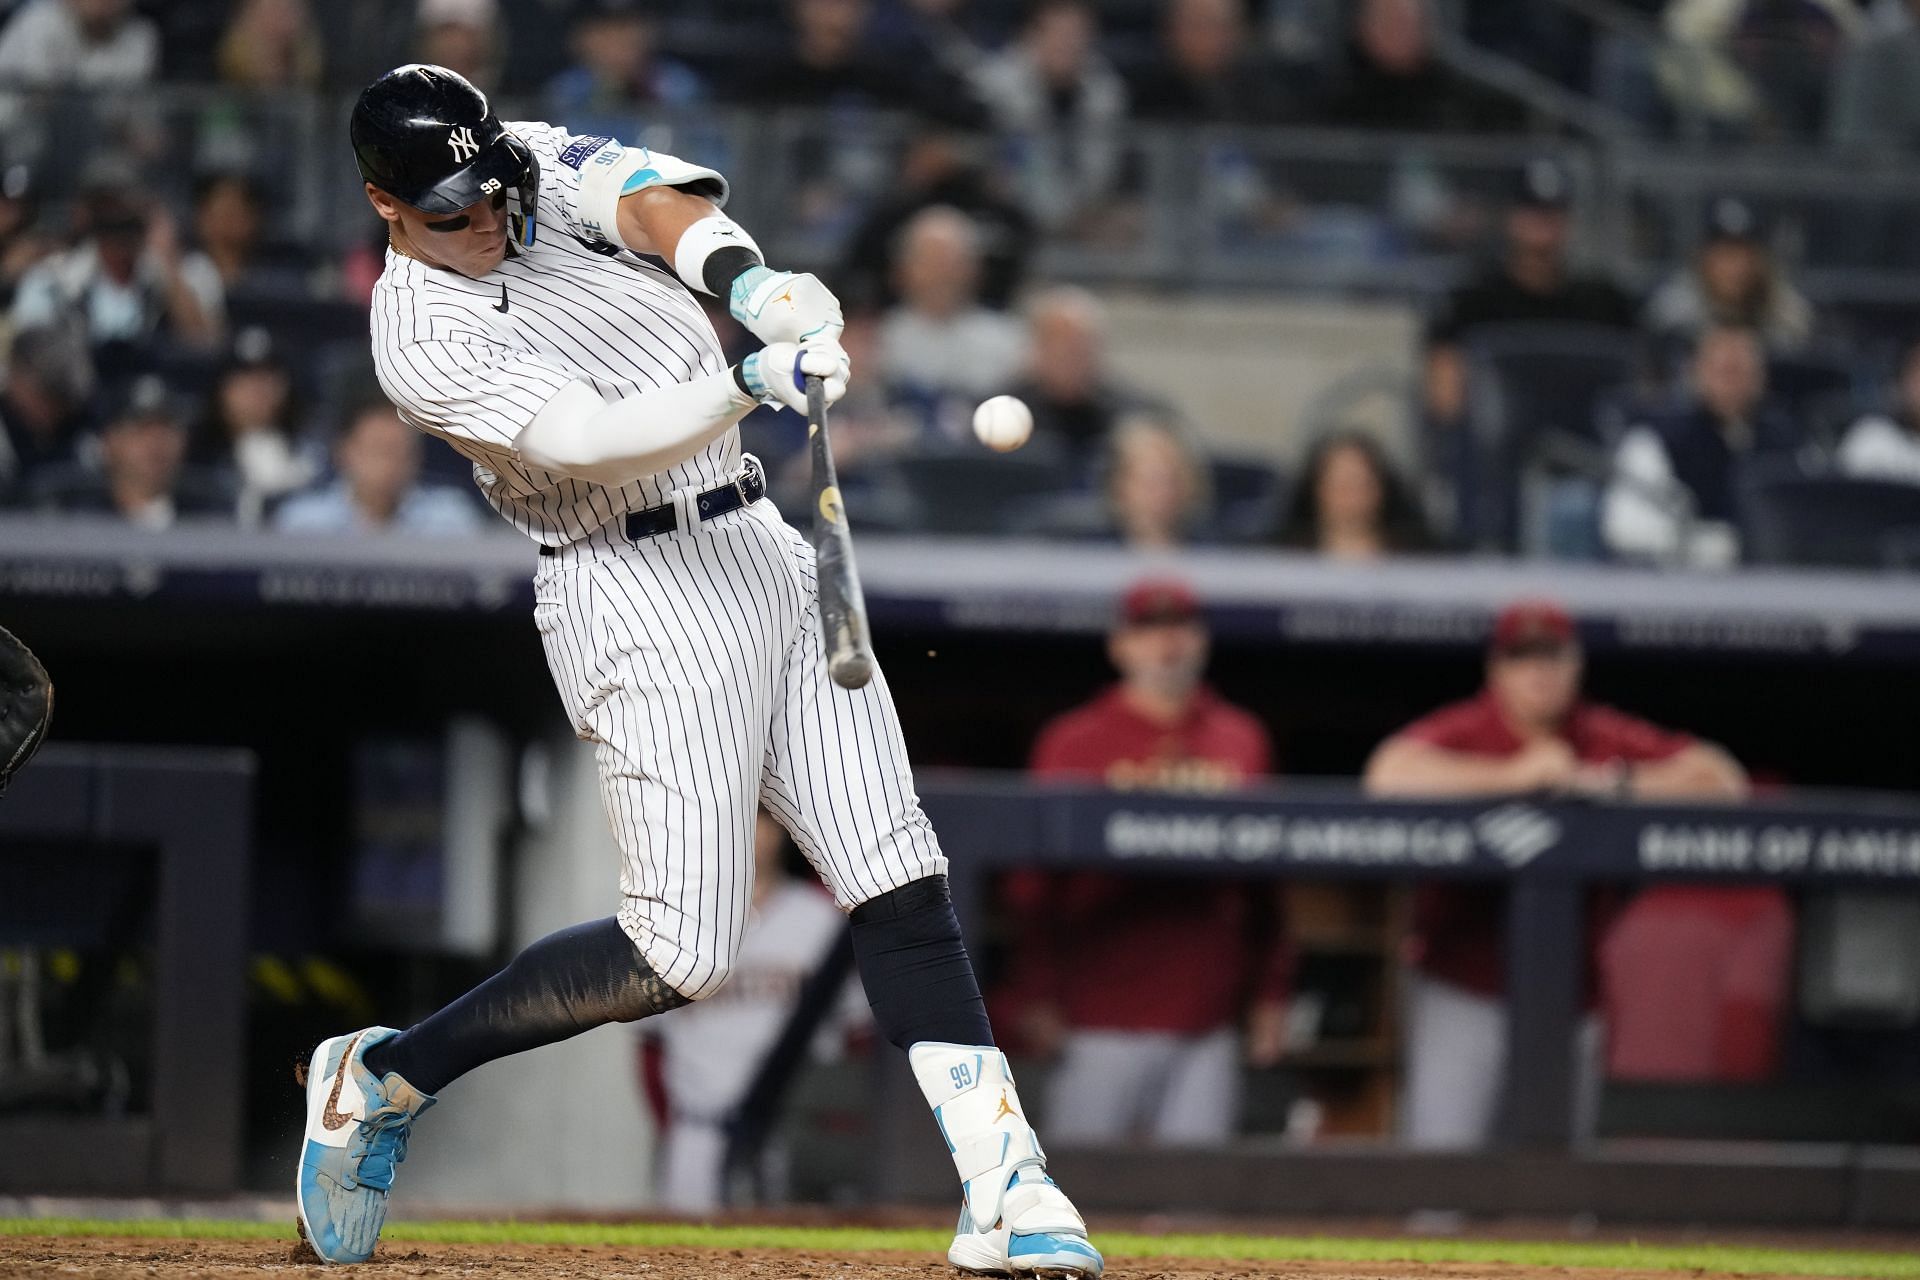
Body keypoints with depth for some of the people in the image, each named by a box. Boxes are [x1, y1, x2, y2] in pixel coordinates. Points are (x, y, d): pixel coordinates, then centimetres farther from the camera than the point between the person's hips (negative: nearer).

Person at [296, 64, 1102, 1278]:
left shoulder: (539, 164, 8)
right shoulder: (423, 335, -12)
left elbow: (657, 200, -12)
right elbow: (590, 440, -25)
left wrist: (744, 278, -32)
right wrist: (748, 384, -38)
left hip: (765, 553, 7)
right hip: (642, 599, -7)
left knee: (901, 882, -3)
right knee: (682, 955, -10)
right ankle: (386, 1076, 7)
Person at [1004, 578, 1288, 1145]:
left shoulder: (1242, 742, 12)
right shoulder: (1074, 742, 2)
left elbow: (1266, 883, 14)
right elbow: (1035, 881, 0)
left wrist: (1269, 992, 9)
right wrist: (1037, 996, -6)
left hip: (1208, 1020, 3)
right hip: (1102, 1017, -3)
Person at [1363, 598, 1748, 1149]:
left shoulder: (1609, 738, 3)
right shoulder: (1465, 731, -4)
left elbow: (1723, 778, -2)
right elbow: (1390, 774, -24)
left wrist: (1613, 783, -14)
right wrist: (1514, 775, -23)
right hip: (1461, 987, -3)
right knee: (1442, 1145, -8)